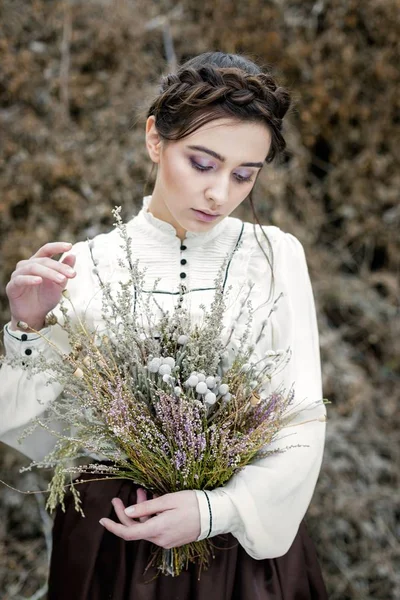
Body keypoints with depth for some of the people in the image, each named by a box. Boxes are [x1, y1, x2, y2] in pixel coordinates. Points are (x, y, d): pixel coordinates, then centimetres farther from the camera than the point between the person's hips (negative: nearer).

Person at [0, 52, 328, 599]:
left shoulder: (276, 255, -5)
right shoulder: (86, 265, -6)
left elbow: (304, 418, -7)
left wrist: (221, 509, -20)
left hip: (245, 541, 0)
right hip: (112, 542, 0)